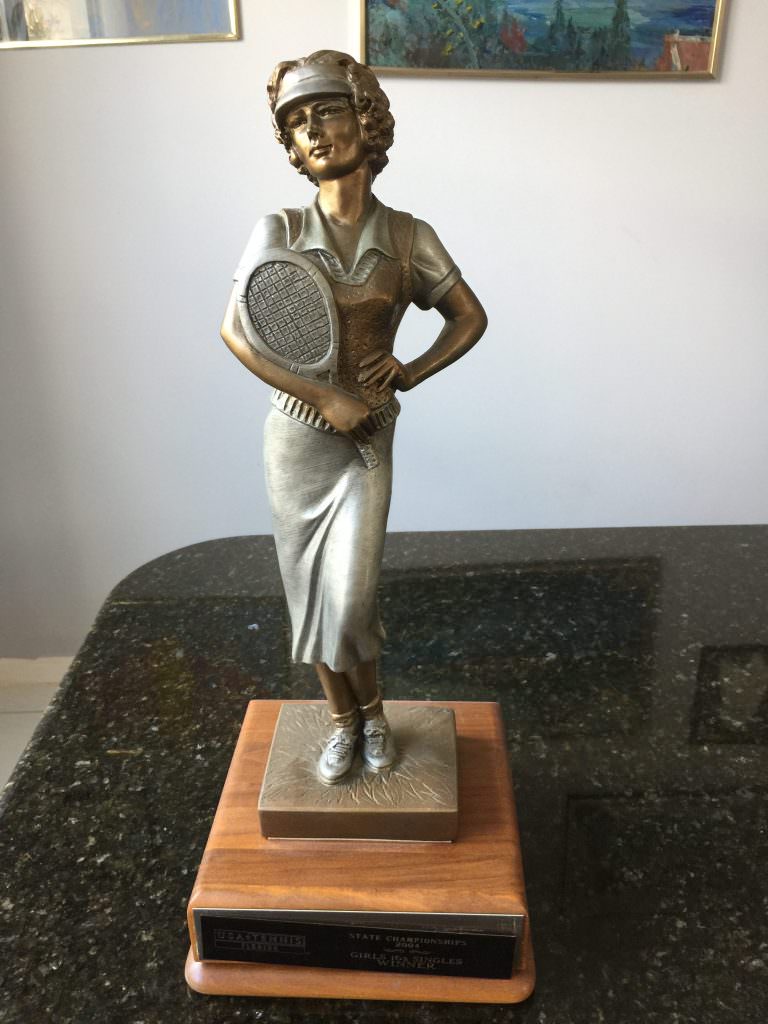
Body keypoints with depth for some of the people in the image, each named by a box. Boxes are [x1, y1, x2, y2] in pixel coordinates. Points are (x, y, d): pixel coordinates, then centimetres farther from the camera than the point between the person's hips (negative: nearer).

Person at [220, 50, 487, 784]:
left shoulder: (407, 236, -3)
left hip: (367, 436, -1)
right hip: (297, 437, 1)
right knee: (310, 590, 9)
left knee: (349, 597, -2)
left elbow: (470, 318, 5)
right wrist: (325, 397, -16)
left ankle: (369, 710, 29)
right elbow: (235, 331, -10)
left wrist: (407, 375, -8)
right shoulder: (278, 231, -5)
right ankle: (345, 720, 31)